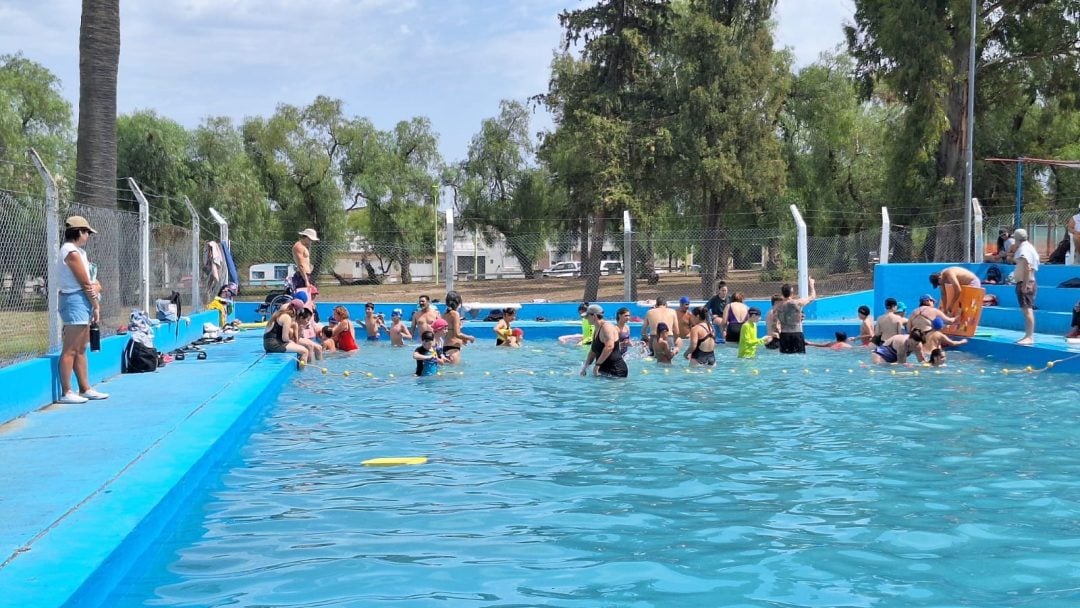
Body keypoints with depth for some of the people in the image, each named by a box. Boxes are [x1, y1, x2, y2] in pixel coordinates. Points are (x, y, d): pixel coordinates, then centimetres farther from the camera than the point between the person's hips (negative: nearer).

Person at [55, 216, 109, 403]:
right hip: (75, 301, -10)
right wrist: (96, 306, -7)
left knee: (81, 349, 13)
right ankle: (66, 393, -6)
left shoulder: (78, 251, 16)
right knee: (70, 350, -8)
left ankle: (85, 389, 18)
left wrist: (95, 287, -11)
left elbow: (93, 282, 11)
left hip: (83, 302, 10)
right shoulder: (72, 252, -14)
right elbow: (85, 284, -14)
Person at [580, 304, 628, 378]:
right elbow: (593, 351, 25)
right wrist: (585, 367, 14)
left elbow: (609, 347, -28)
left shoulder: (606, 327, -13)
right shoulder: (596, 330, 17)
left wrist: (597, 364, -28)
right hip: (604, 370, 9)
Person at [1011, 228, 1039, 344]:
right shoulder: (1027, 246, 18)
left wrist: (1025, 284, -26)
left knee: (1027, 309, -14)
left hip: (1025, 283, -11)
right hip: (1025, 283, 11)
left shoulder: (1024, 249, -13)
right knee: (1027, 310, 15)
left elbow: (1027, 267, -23)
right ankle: (1028, 336, 21)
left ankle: (1029, 337, -19)